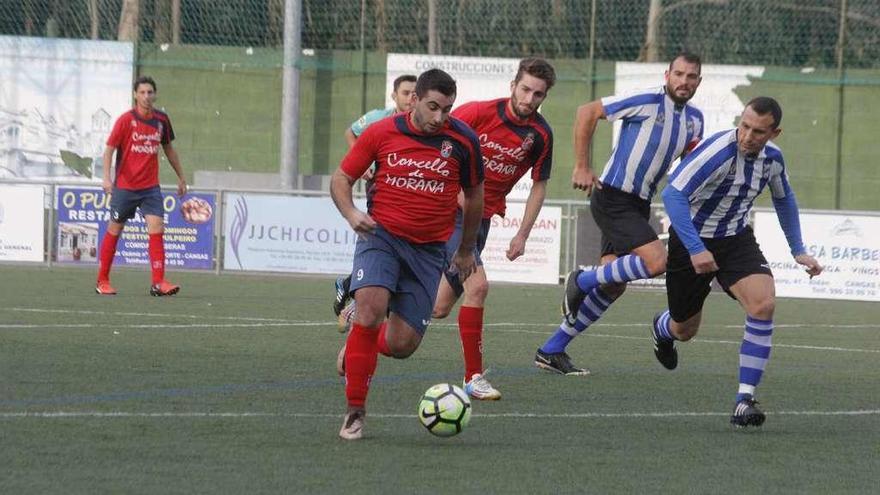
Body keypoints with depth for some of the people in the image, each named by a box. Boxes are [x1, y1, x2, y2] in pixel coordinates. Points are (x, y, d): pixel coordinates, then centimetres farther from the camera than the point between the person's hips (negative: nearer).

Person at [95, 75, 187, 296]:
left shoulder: (161, 120, 5)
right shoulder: (126, 120, -8)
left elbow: (169, 149, 19)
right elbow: (109, 149, -10)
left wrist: (181, 177, 22)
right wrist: (107, 177, -23)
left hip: (150, 187, 3)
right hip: (125, 186, -3)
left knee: (157, 229, -11)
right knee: (114, 231, 6)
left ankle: (158, 282, -14)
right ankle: (102, 281, 18)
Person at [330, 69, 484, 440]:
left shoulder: (462, 140, -4)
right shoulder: (382, 133, -5)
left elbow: (474, 194, 13)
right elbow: (341, 177, 5)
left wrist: (466, 250, 21)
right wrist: (351, 214, -15)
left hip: (428, 249, 1)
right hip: (381, 234, -1)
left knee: (401, 345, -5)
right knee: (371, 307, -27)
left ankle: (359, 345, 33)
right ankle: (355, 411, -16)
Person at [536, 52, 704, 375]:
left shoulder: (694, 119, 9)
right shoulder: (647, 102, -14)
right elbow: (587, 112, -11)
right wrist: (582, 167, -11)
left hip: (638, 205, 8)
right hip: (613, 199, -8)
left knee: (612, 286, 7)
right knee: (657, 261, -22)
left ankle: (551, 351, 16)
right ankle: (582, 281, -1)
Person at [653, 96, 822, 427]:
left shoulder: (772, 158, -7)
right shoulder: (719, 151, -29)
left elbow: (784, 199, 16)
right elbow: (673, 193, -35)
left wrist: (798, 250, 15)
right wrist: (696, 250, -40)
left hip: (736, 239, 4)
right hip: (692, 241, -4)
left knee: (763, 303, -24)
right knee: (684, 330, 12)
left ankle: (746, 399, -19)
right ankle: (662, 329, 54)